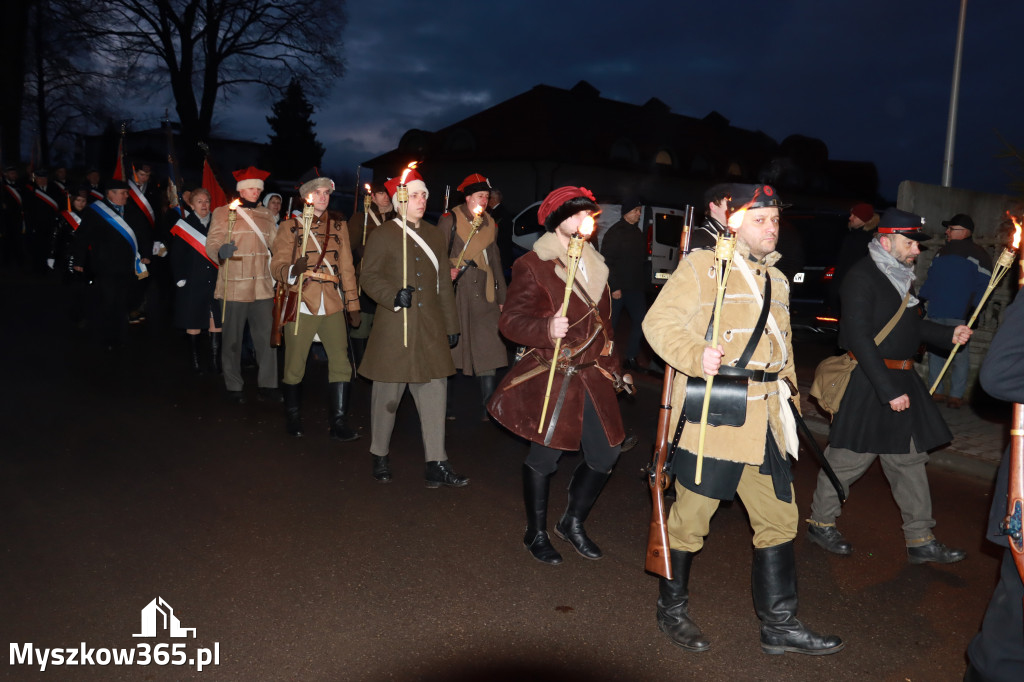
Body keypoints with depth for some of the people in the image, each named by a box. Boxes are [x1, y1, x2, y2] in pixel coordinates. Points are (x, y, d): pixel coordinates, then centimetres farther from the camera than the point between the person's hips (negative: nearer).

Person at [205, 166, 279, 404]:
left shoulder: (266, 215, 16)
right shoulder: (223, 213, 4)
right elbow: (212, 243, -7)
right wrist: (221, 251, -29)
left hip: (263, 287, 3)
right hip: (234, 288, -3)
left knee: (267, 337, -2)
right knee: (232, 339, 3)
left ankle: (267, 385, 8)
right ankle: (234, 387, 15)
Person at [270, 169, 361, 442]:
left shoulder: (338, 224, 11)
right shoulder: (290, 226, 2)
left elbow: (346, 267, 12)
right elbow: (276, 266, -3)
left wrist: (353, 305, 9)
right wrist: (293, 269, -26)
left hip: (332, 306, 3)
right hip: (301, 305, -2)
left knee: (341, 364, -3)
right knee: (295, 367, 5)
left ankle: (339, 423, 6)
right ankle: (293, 418, 26)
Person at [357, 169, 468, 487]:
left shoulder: (435, 235, 15)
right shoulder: (382, 235, -1)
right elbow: (368, 276, -4)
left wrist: (451, 323, 15)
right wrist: (393, 297, -22)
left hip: (430, 329, 4)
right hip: (393, 328, -4)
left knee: (434, 391, 0)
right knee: (388, 393, 6)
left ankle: (436, 465, 6)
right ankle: (380, 457, 24)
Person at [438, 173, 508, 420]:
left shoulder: (490, 223, 17)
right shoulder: (450, 219, 0)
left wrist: (501, 296, 20)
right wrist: (447, 270, -22)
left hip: (483, 294, 4)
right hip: (455, 291, -4)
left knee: (489, 349, -3)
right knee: (449, 346, 2)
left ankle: (487, 408, 4)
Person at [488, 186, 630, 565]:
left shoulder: (594, 263, 14)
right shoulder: (533, 265, -10)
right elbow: (511, 320, -17)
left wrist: (612, 365, 21)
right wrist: (546, 329, -35)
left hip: (592, 377, 7)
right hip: (549, 378, -7)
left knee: (605, 455, 7)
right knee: (544, 457, 2)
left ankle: (573, 522, 31)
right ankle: (536, 534, 24)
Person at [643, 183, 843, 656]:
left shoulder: (777, 279, 20)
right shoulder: (702, 266, -4)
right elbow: (659, 322, -12)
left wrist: (787, 396, 21)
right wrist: (696, 357, -28)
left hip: (765, 421, 7)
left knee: (779, 519, 11)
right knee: (691, 518, 4)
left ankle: (778, 625, 25)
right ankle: (672, 609, 25)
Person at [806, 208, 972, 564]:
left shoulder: (900, 275, 11)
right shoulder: (862, 277, -16)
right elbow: (859, 338, -22)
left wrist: (948, 334, 5)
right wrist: (889, 390, -23)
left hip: (901, 380, 9)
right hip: (867, 384, -9)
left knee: (910, 457, 12)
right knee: (850, 457, 2)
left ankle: (920, 540, 22)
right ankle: (820, 521, 21)